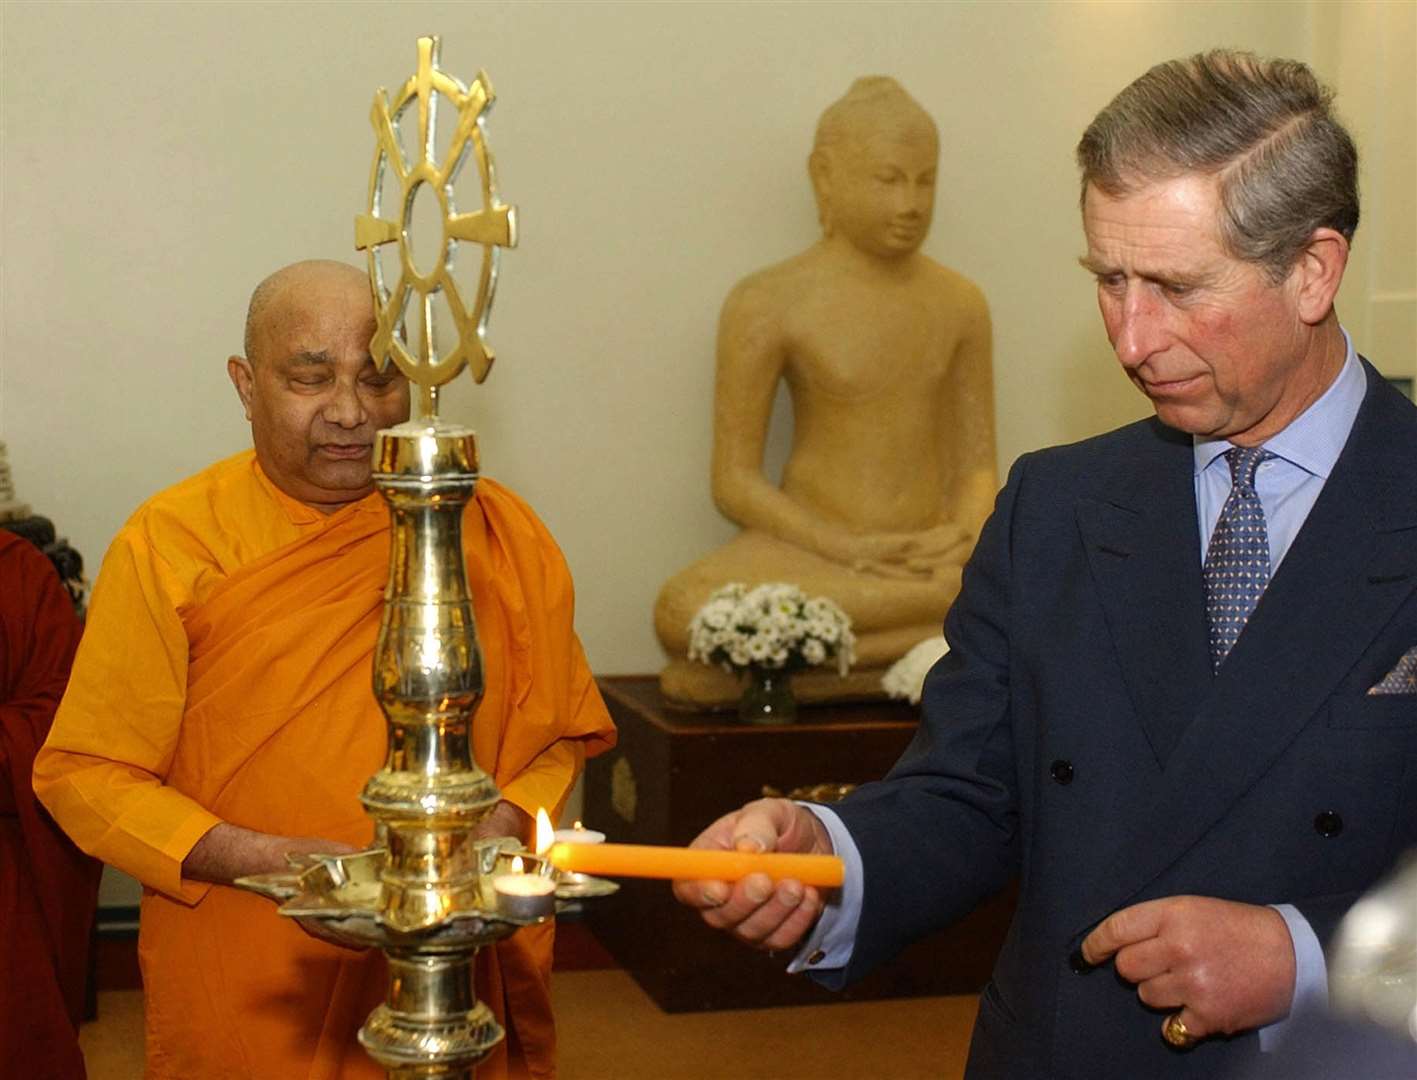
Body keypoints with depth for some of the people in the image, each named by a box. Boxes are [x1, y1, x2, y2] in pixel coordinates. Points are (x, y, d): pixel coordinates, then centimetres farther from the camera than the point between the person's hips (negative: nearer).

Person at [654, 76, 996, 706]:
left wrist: (965, 531, -9)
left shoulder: (960, 304, 14)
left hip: (932, 554, 3)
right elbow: (734, 481, -2)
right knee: (685, 611, -36)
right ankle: (933, 646, -26)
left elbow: (978, 463, 15)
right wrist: (840, 546, -17)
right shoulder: (768, 304, 1)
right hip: (809, 550, -3)